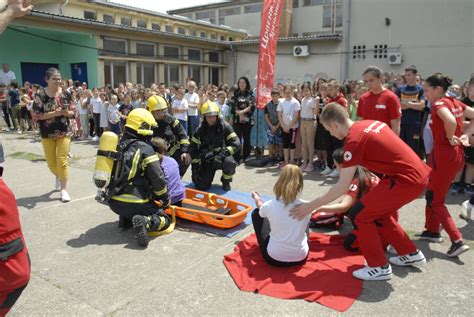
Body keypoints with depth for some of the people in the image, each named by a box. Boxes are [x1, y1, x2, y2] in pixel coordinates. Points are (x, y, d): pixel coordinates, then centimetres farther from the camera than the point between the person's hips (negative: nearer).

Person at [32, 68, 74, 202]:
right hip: (47, 133, 0)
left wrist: (67, 112, -18)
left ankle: (64, 190, 9)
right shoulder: (40, 95, -8)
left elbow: (73, 112, 4)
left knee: (62, 161, -3)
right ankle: (58, 176, 44)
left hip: (64, 132, 0)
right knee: (51, 163, 11)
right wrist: (54, 113, -21)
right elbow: (36, 115, -12)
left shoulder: (65, 94, -2)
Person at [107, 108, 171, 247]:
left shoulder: (120, 146, 11)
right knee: (165, 220, 7)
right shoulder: (145, 149, -12)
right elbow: (157, 179, -11)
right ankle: (145, 222, -20)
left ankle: (125, 219, 10)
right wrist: (165, 199, 5)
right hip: (134, 203, -7)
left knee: (150, 203, 32)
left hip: (114, 201, 7)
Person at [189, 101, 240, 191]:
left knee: (230, 162, -37)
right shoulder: (200, 130, -4)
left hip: (222, 156, -1)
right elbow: (193, 148, 0)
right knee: (201, 186, -12)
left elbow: (236, 143, -16)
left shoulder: (224, 126, -11)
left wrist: (223, 153, -28)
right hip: (207, 160, 1)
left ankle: (226, 182, -3)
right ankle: (208, 176, 26)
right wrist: (195, 166, -5)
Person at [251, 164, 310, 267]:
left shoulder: (270, 205, -17)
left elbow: (261, 207, 11)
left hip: (274, 258, -2)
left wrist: (256, 197, 35)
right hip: (301, 258, 3)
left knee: (256, 212, 18)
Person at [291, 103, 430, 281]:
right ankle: (411, 254, 36)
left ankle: (379, 268, 11)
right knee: (379, 214, 23)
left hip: (406, 180, -9)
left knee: (359, 216, -1)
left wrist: (311, 206, -9)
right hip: (418, 174, 9)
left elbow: (342, 187, -15)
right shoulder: (370, 124, 10)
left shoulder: (354, 139, -15)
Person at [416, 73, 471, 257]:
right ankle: (432, 230, 33)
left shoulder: (439, 103, -15)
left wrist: (450, 137, -17)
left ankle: (457, 241, 0)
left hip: (444, 155, -9)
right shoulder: (455, 102, 10)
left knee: (436, 200, 3)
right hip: (456, 154, 9)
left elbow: (450, 121, -34)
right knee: (432, 194, 22)